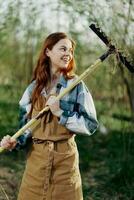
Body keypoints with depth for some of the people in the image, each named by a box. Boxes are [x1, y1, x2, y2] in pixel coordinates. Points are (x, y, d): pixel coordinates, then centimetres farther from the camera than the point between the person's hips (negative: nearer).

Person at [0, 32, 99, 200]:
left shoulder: (76, 85, -3)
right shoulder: (35, 86, 5)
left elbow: (91, 125, -7)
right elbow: (26, 123, 9)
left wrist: (61, 113, -15)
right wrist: (16, 141, -9)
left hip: (64, 158, -2)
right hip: (35, 156, 3)